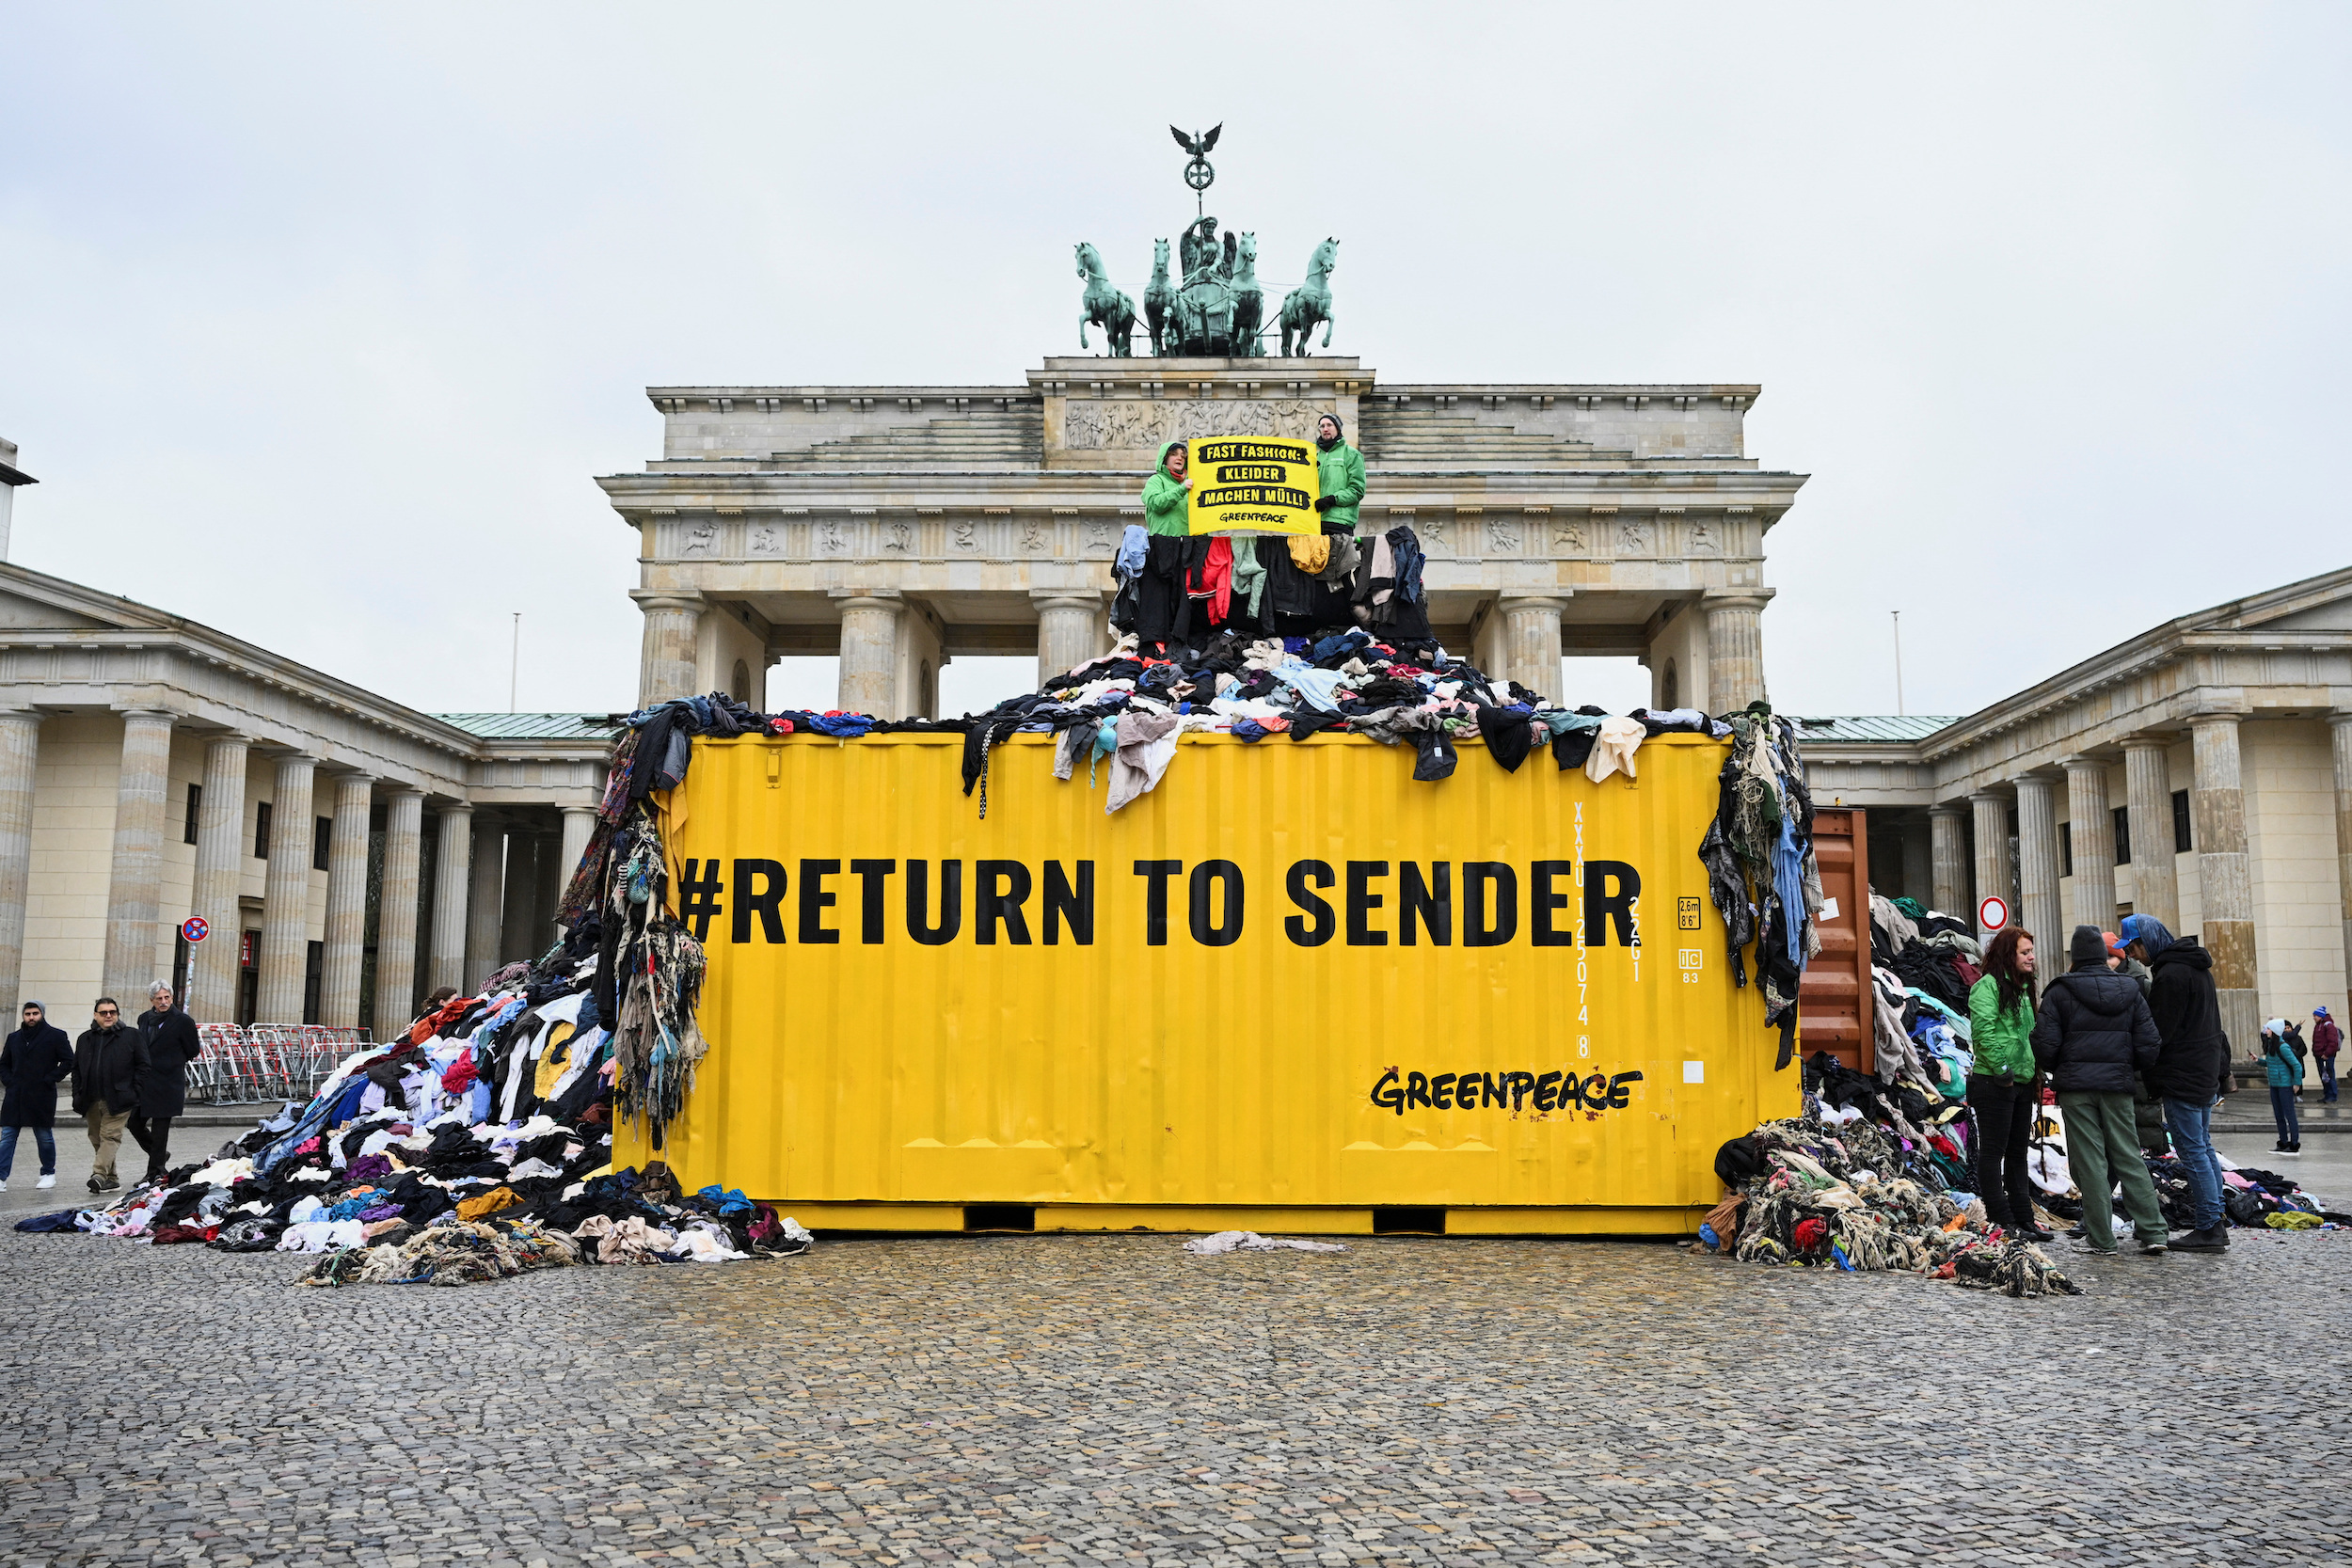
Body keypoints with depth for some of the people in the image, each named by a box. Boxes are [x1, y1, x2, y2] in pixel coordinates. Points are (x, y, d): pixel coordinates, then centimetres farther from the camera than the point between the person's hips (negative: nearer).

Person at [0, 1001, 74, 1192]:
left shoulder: (56, 1036, 0)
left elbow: (68, 1061, -3)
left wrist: (49, 1080, -10)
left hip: (41, 1096, -4)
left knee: (44, 1136, 5)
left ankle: (49, 1174, 19)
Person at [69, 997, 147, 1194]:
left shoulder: (131, 1036, 2)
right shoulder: (85, 1039, 16)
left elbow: (142, 1065, 2)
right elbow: (77, 1069, 19)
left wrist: (135, 1093, -5)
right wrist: (78, 1097, 10)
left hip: (118, 1100, -5)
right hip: (92, 1100, 5)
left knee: (110, 1135, -13)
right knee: (97, 1139, 8)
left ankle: (99, 1174, -22)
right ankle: (110, 1179, 15)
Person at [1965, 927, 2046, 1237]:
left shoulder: (2022, 988, 18)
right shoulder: (1987, 986, -10)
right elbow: (1984, 1031, -20)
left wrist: (2035, 1077, 16)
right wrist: (2001, 1069, -21)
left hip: (2021, 1083, 9)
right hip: (1994, 1083, -9)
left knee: (2018, 1153, 13)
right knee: (1993, 1152, -3)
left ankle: (2024, 1220, 19)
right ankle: (2001, 1222, 0)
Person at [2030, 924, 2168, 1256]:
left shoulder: (2060, 992, -5)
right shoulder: (2129, 992, 6)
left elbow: (2045, 1044, -8)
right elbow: (2148, 1044, 4)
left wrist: (2058, 1071, 11)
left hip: (2076, 1085, -3)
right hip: (2118, 1084, 3)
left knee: (2090, 1160, 0)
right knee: (2128, 1157, 10)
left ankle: (2101, 1238, 2)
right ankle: (2152, 1231, 6)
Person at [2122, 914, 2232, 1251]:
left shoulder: (2170, 974, -18)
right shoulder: (2197, 967, 14)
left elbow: (2157, 1033, -17)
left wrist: (2148, 1080, -7)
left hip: (2182, 1077, -10)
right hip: (2207, 1072, 10)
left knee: (2193, 1152, -6)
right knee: (2203, 1148, 15)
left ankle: (2209, 1228, -5)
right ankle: (2216, 1223, 20)